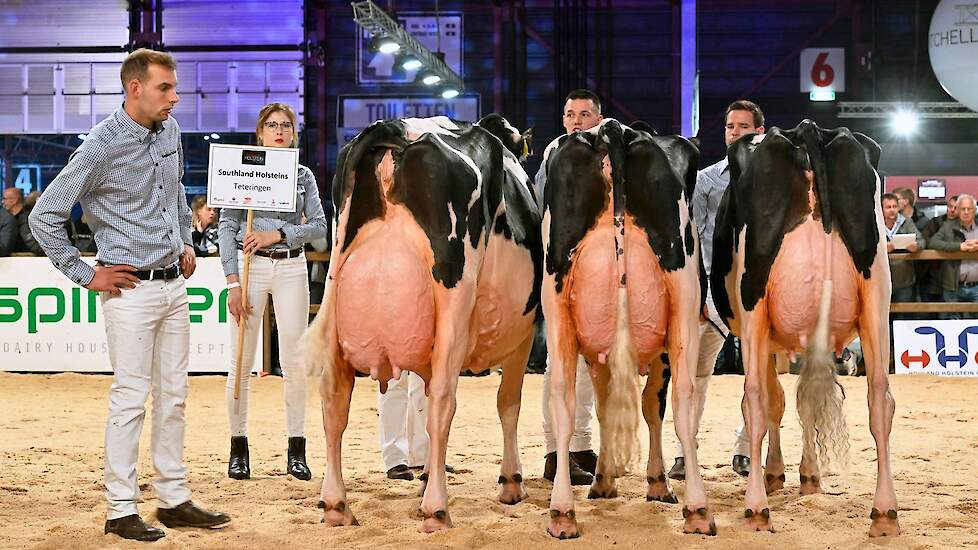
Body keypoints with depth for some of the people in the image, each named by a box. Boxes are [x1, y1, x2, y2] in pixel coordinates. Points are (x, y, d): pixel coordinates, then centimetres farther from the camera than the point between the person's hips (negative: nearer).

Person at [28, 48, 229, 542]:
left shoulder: (170, 132, 7)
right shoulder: (102, 147, -15)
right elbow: (45, 216, -12)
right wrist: (85, 275, -10)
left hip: (175, 283, 7)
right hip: (131, 289, -7)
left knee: (174, 395, 11)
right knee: (130, 398, -4)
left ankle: (174, 500, 20)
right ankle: (122, 510, 4)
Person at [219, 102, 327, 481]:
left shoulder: (303, 176, 10)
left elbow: (319, 226, 4)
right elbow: (227, 226, -2)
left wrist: (278, 234, -11)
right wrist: (232, 282, -10)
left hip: (291, 268, 2)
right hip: (249, 265, -2)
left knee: (295, 362, 0)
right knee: (242, 361, 0)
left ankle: (296, 452, 8)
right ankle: (239, 449, 10)